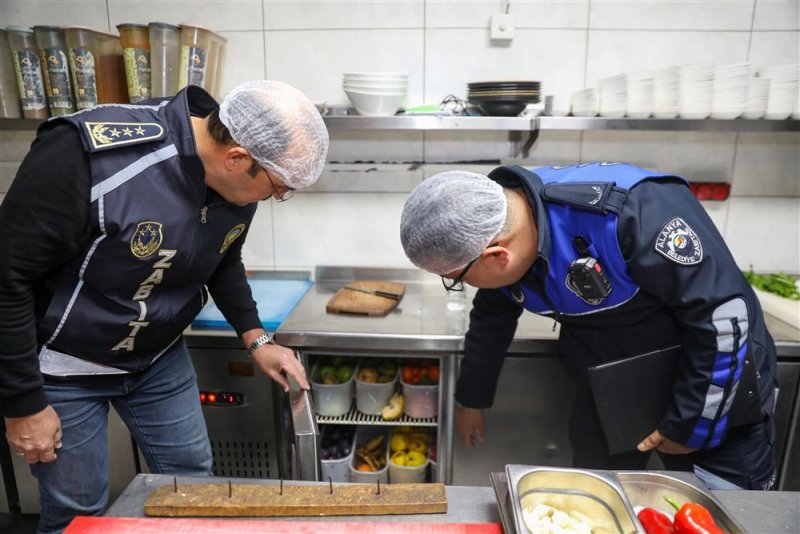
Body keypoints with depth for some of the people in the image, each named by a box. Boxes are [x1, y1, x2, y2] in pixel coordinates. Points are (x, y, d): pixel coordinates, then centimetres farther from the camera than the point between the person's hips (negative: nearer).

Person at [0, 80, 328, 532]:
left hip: (161, 359, 5)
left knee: (194, 484, 14)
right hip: (63, 367, -4)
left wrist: (256, 338, -2)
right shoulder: (91, 155, -32)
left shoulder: (237, 182, -12)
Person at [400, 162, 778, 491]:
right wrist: (471, 399, 16)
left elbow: (723, 313, -27)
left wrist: (691, 422, -16)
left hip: (716, 384, -5)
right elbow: (491, 320, 4)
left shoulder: (634, 212, -36)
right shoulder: (495, 229, -14)